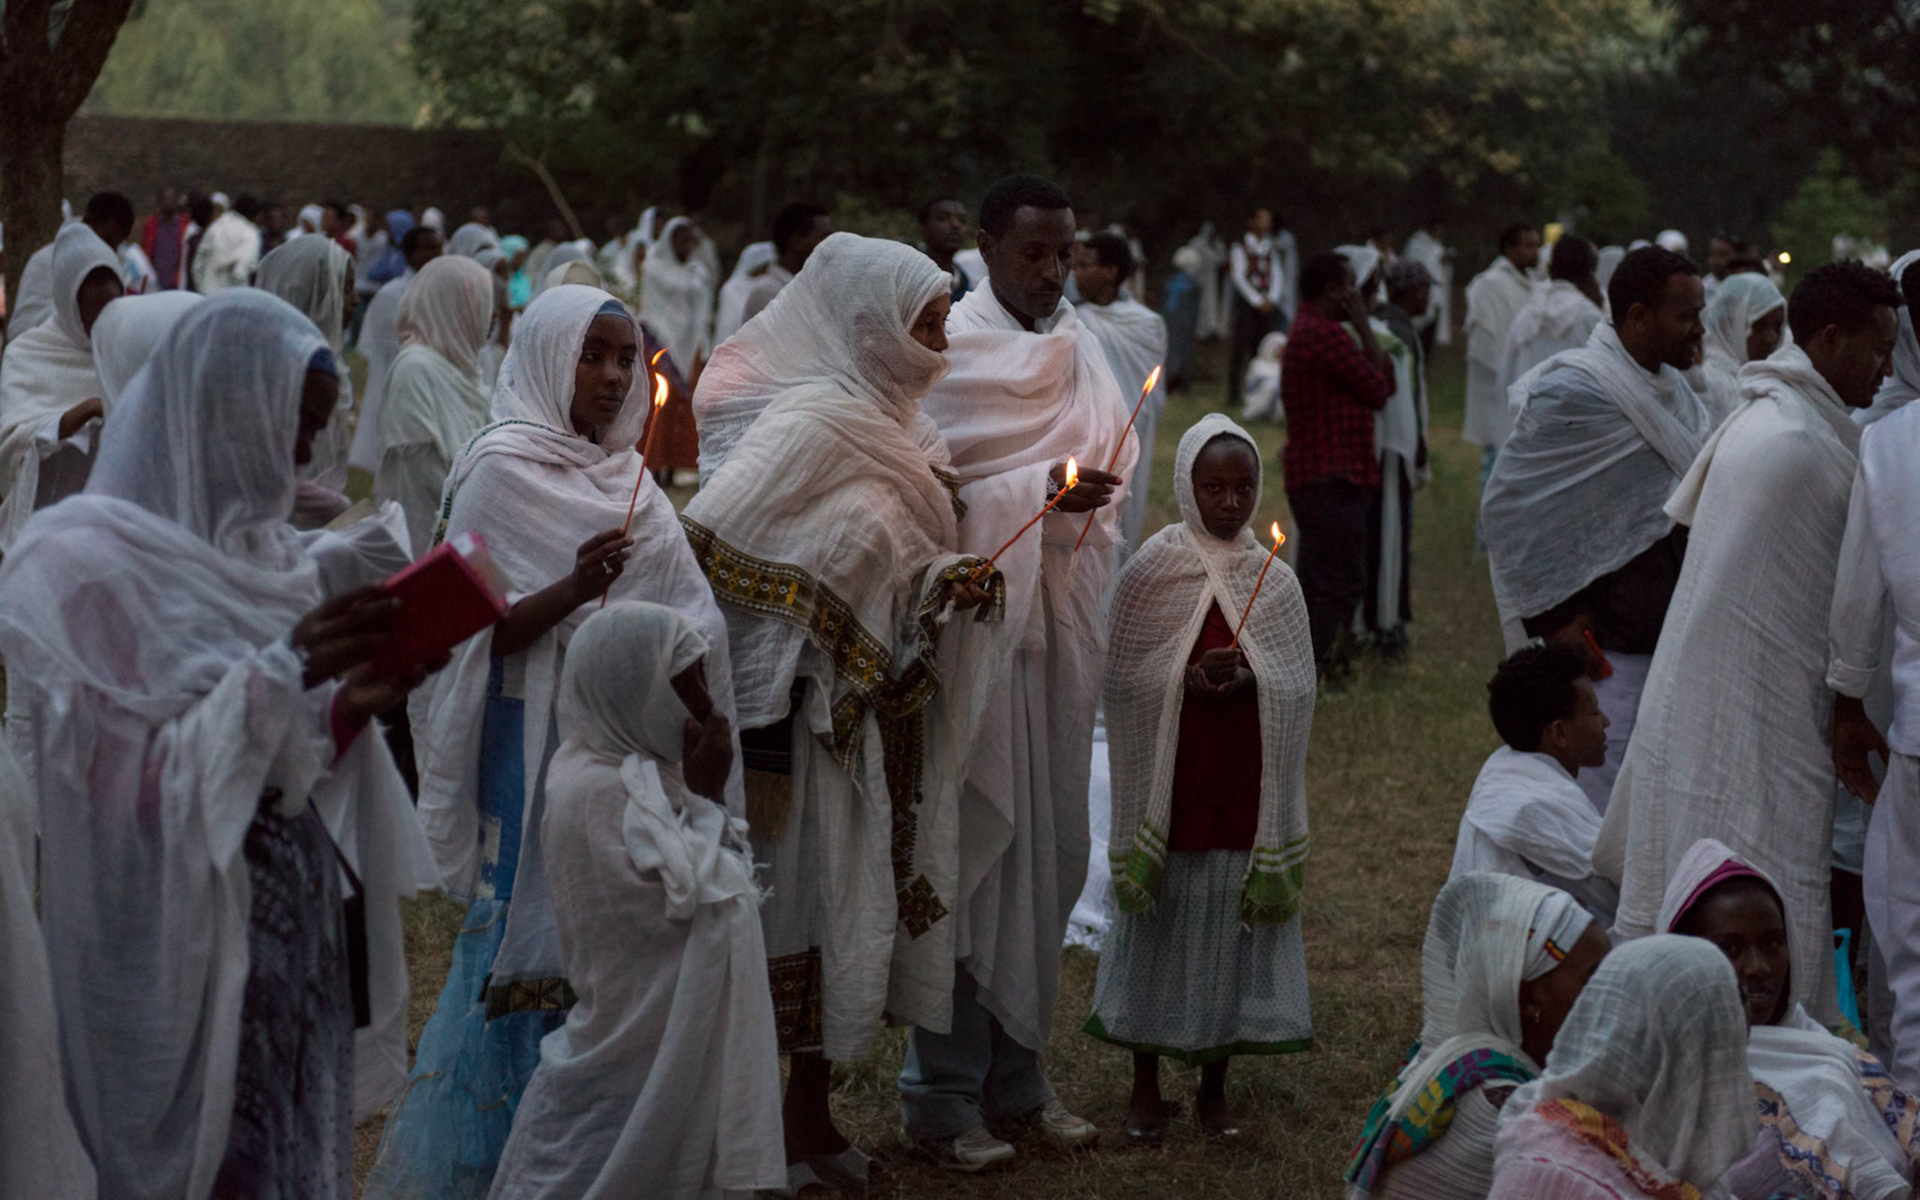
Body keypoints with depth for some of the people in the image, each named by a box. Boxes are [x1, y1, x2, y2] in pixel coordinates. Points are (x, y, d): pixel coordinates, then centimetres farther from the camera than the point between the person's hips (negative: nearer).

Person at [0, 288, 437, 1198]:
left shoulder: (263, 546, 8)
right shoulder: (88, 559, -13)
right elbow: (125, 772, -17)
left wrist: (353, 704, -7)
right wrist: (283, 670, -23)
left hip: (298, 914, 7)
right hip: (181, 933, -6)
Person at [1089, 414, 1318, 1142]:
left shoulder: (1273, 580, 3)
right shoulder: (1151, 571, -3)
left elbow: (1299, 685, 1)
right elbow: (1123, 678, -3)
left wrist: (1248, 680, -18)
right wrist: (1187, 679, -20)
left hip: (1247, 784, 2)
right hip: (1170, 779, -2)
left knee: (1235, 926, 6)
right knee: (1158, 925, 5)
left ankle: (1214, 1088, 21)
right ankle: (1145, 1089, 18)